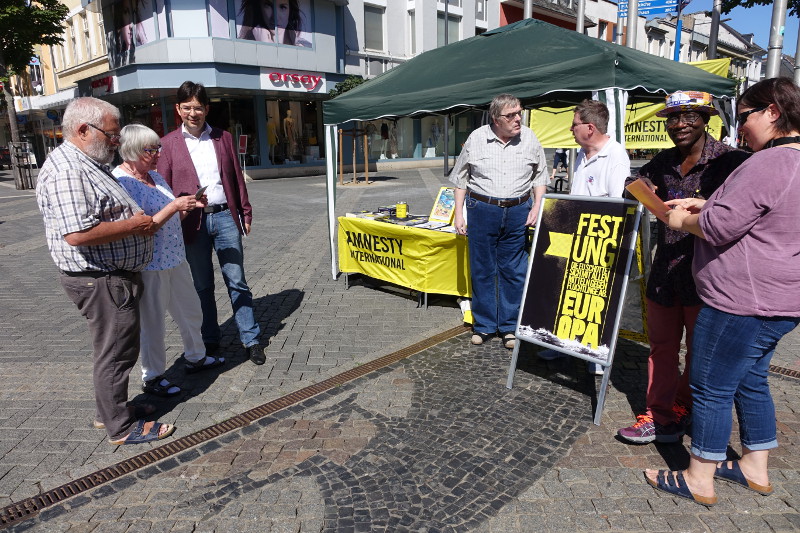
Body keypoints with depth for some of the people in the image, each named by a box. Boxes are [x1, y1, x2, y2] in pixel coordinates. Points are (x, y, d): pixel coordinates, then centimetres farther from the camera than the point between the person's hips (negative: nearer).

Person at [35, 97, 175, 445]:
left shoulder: (88, 164, 14)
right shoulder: (66, 171, -21)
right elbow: (78, 234, -31)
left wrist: (142, 220, 10)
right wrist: (133, 225, -20)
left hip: (115, 276, 11)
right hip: (102, 281, -11)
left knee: (114, 348, 21)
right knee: (115, 353, 2)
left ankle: (108, 410, 38)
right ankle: (122, 427, 18)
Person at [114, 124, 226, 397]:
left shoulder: (154, 175, 7)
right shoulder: (121, 182, -19)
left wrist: (188, 205, 0)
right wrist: (174, 206, -26)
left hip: (175, 257, 8)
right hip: (149, 265, -8)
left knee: (191, 311, 20)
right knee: (152, 323, 7)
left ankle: (196, 357, 41)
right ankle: (152, 377, 26)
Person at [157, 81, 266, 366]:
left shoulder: (223, 138, 9)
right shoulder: (168, 144, 3)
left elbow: (237, 178, 11)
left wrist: (245, 212, 8)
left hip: (225, 216, 1)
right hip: (192, 222, 0)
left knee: (237, 281, 3)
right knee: (202, 286, 9)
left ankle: (251, 340, 12)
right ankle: (210, 342, 24)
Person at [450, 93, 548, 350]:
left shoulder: (529, 139, 3)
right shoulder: (476, 139, 0)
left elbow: (540, 176, 12)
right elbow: (460, 178, 6)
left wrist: (537, 207, -1)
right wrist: (459, 213, 1)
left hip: (518, 212, 1)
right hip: (482, 210, -1)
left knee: (514, 271, 4)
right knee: (482, 270, 5)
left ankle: (510, 326, 18)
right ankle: (484, 325, 20)